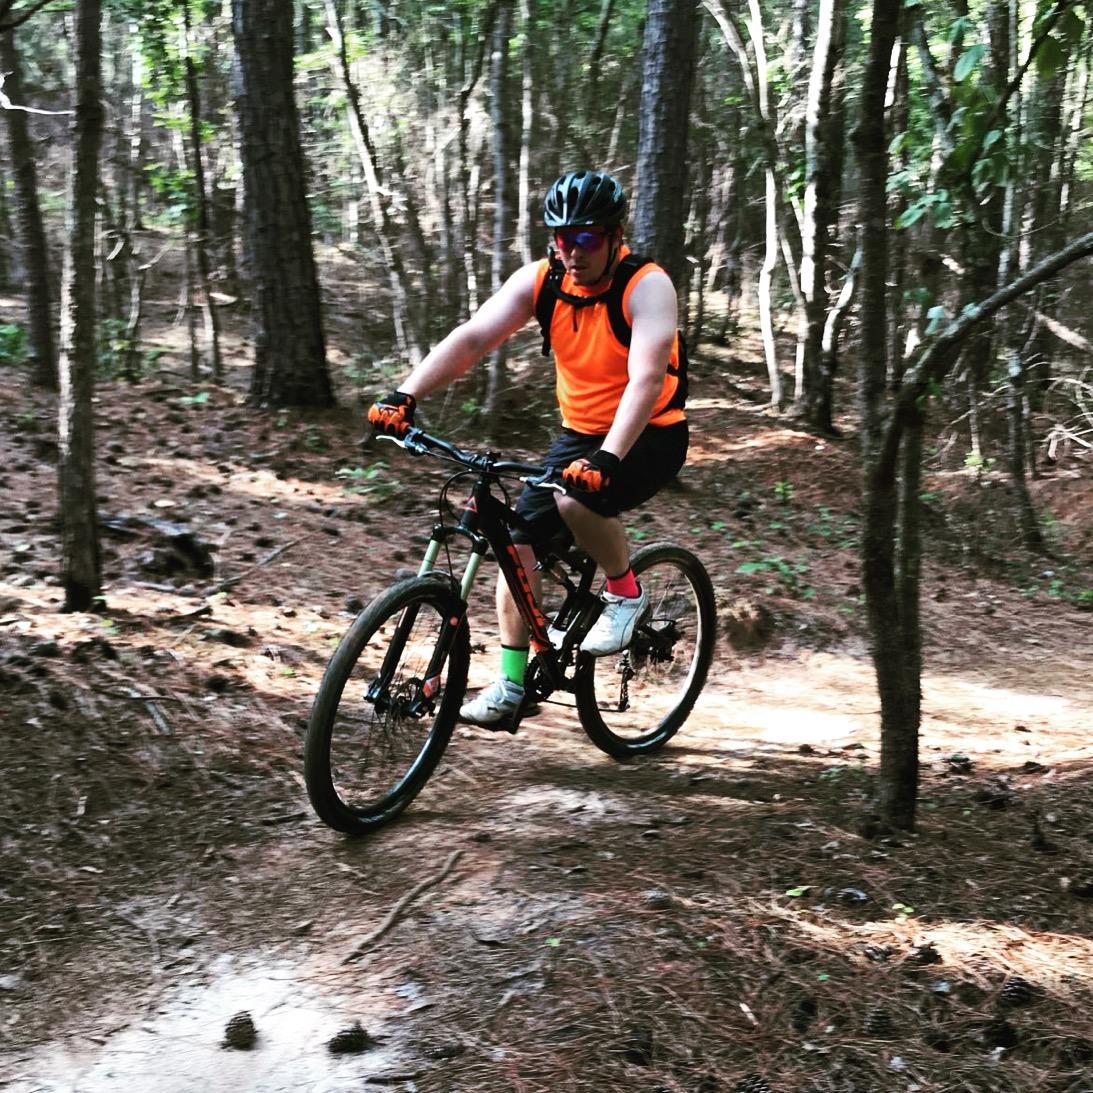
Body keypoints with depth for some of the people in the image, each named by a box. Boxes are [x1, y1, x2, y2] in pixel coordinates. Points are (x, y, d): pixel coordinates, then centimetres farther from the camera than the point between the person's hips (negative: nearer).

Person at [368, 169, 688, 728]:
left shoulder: (646, 287, -22)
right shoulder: (540, 280, -9)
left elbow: (646, 378, -36)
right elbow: (471, 337, -19)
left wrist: (607, 459, -50)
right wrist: (405, 395, -33)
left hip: (650, 435, -6)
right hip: (579, 432, 6)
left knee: (577, 499, -33)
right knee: (518, 538, -6)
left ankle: (625, 593, -4)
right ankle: (512, 683, 5)